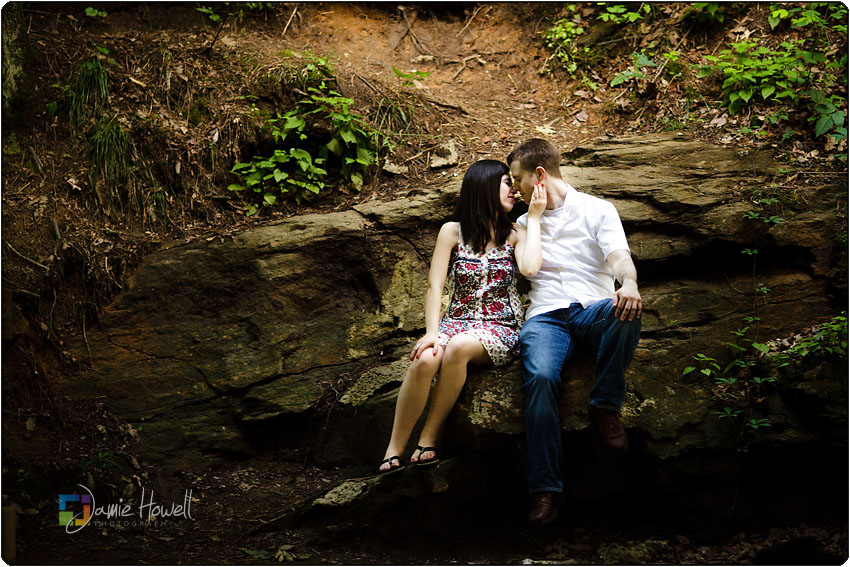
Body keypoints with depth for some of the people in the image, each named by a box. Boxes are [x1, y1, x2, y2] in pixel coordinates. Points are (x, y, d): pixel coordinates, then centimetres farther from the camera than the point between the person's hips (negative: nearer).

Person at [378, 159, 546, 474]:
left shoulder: (514, 235, 8)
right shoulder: (453, 232, 7)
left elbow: (530, 267, -15)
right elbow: (435, 286, -1)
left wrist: (534, 218, -5)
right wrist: (432, 332, -15)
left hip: (500, 329, 0)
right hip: (457, 322, 1)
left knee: (458, 346, -36)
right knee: (425, 359, -33)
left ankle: (428, 438, -24)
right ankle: (394, 450, -24)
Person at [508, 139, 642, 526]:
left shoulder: (597, 210, 12)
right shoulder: (523, 224, 26)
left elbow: (619, 255, -7)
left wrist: (629, 283, -28)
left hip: (592, 310, -1)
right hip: (545, 316, 2)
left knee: (626, 311, -39)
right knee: (540, 378, -33)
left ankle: (604, 407, -21)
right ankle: (544, 488, -35)